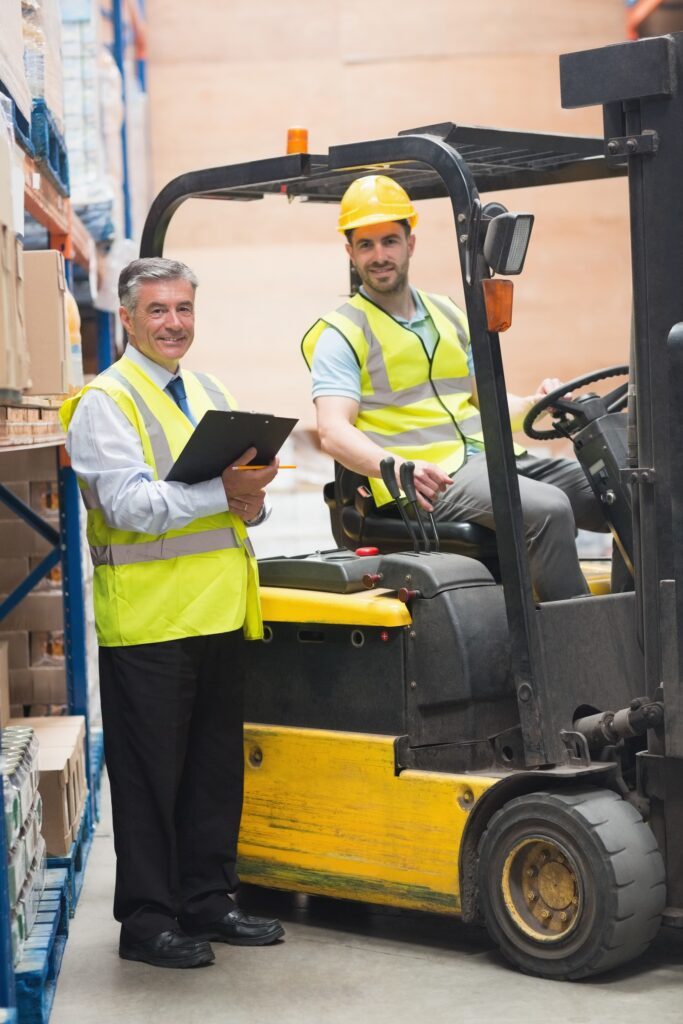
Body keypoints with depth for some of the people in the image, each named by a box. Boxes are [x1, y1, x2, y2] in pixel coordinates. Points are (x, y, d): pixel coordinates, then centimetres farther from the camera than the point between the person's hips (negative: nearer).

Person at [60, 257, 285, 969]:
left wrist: (251, 499, -7)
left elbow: (242, 492, 17)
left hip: (220, 614, 7)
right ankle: (146, 921, 11)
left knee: (216, 769, 14)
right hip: (148, 621, -7)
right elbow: (128, 504, -18)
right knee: (150, 776, 1)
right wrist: (221, 491, -23)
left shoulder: (212, 395, 17)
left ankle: (207, 902, 26)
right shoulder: (104, 403, -6)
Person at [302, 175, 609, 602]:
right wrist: (395, 467, -31)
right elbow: (334, 432, -12)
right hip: (430, 482, -7)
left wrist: (533, 404, 2)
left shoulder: (449, 315, 22)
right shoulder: (342, 334, 1)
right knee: (549, 510, -31)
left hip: (493, 459, 7)